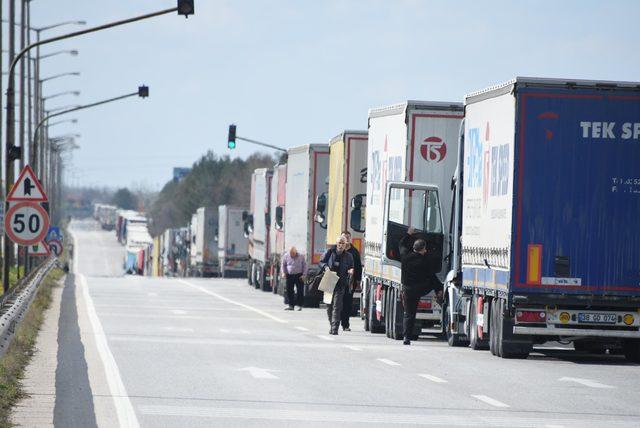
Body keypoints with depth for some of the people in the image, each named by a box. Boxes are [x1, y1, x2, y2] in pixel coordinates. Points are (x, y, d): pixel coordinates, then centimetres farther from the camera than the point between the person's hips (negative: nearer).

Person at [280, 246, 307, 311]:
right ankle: (291, 305, 9)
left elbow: (305, 266, 3)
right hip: (289, 276, 2)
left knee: (300, 291, -4)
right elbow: (283, 265, 11)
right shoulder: (286, 256, 1)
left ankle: (300, 305, 2)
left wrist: (304, 275, -6)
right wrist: (283, 273, -4)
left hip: (299, 276, -2)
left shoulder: (301, 256, -2)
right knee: (289, 291, 2)